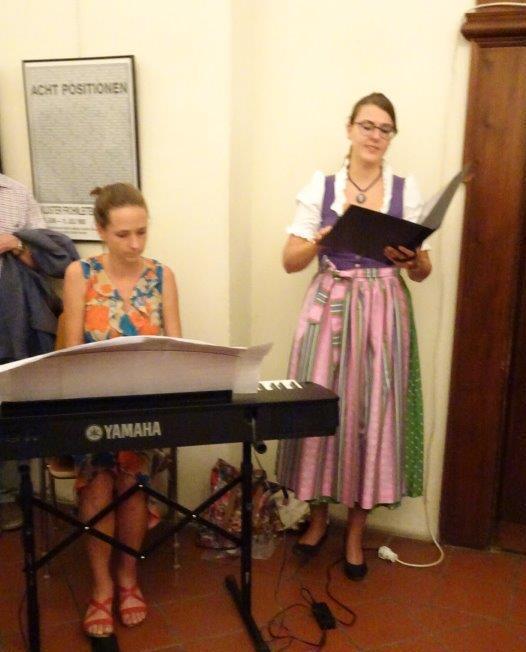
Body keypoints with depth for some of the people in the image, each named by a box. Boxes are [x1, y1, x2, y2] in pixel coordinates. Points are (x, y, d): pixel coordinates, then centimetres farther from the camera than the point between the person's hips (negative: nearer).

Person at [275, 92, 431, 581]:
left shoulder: (406, 190, 6)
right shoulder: (320, 186, 4)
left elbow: (423, 271, 5)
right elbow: (291, 261, 1)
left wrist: (410, 258, -17)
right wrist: (324, 237, -18)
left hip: (383, 313, 1)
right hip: (329, 309, 0)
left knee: (374, 412, 2)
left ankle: (355, 532, 21)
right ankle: (318, 516, 25)